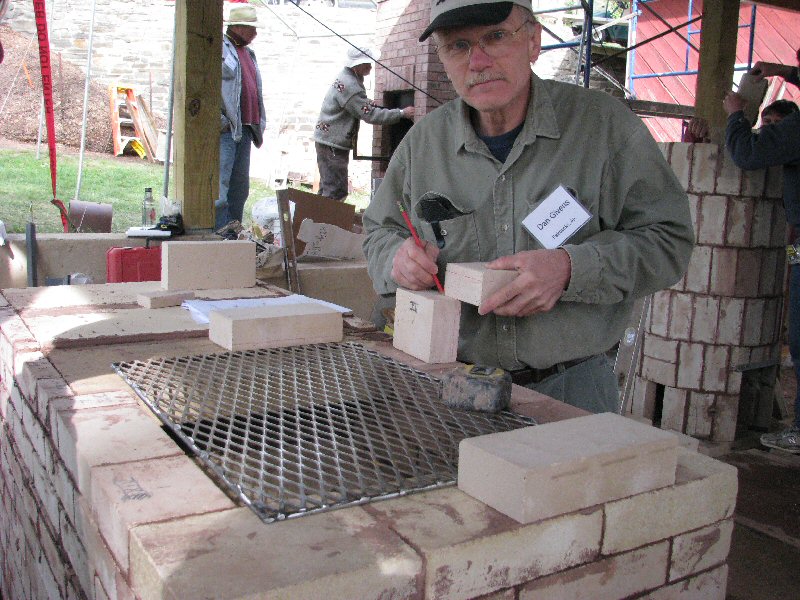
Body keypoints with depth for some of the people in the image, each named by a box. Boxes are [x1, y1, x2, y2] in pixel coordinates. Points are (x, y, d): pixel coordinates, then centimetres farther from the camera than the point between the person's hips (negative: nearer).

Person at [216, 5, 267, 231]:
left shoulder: (248, 53, 22)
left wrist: (259, 123, 16)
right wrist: (218, 120, -18)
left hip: (245, 128, 9)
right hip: (225, 128, -9)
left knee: (240, 187, 12)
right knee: (220, 185, -10)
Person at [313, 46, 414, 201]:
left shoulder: (345, 77, 11)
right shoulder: (349, 86, -20)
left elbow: (358, 105, 28)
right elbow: (370, 115, -21)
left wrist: (368, 103, 7)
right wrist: (402, 113, -17)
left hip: (328, 141, 11)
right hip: (333, 144, -11)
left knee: (328, 189, 15)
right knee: (336, 191, -10)